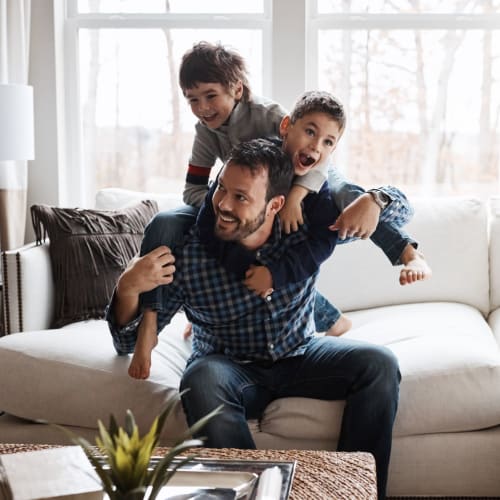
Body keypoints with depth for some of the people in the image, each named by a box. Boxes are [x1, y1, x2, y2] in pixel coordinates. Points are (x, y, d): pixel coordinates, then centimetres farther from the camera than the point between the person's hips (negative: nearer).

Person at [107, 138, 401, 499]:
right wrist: (128, 289, -37)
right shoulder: (185, 253, -21)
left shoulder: (306, 227, -15)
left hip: (301, 356, 3)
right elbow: (128, 343, -15)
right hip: (231, 369, -2)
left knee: (379, 364, -19)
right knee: (201, 381, -35)